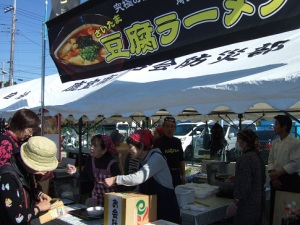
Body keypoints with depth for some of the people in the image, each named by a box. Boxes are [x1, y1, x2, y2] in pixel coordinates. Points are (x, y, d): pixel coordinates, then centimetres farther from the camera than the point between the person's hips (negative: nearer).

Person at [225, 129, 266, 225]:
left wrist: (235, 202, -17)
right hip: (258, 202, 9)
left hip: (248, 204, -9)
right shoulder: (257, 156, 8)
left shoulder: (245, 159, -21)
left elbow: (244, 185, -23)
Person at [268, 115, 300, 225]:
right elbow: (270, 160, 7)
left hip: (291, 180, -6)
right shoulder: (275, 143, 7)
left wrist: (277, 174, -17)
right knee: (274, 208, 10)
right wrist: (273, 176, -8)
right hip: (276, 180, 6)